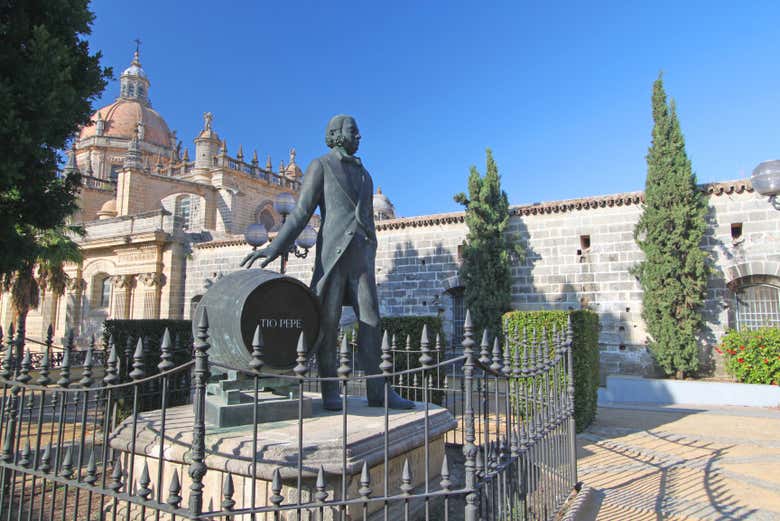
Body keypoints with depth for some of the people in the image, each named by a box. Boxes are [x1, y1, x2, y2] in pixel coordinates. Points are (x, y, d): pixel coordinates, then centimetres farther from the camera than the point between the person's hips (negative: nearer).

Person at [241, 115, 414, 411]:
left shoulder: (364, 176, 24)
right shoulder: (320, 166, 6)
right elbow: (301, 213, -3)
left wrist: (370, 264, 19)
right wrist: (274, 248, -17)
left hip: (360, 256, 5)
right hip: (332, 251, -5)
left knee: (370, 320, -4)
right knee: (328, 322, -6)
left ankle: (377, 392, -3)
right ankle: (330, 392, 2)